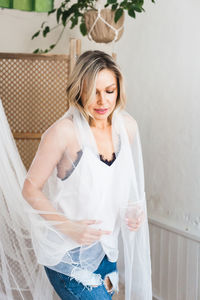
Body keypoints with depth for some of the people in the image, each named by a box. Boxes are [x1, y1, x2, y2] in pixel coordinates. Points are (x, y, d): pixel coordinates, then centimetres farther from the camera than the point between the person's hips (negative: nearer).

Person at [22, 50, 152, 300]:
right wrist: (69, 227, -22)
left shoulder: (127, 126, -1)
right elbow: (30, 189, -13)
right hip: (66, 249, -6)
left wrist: (135, 209, -3)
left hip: (104, 243, 6)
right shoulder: (64, 132, -20)